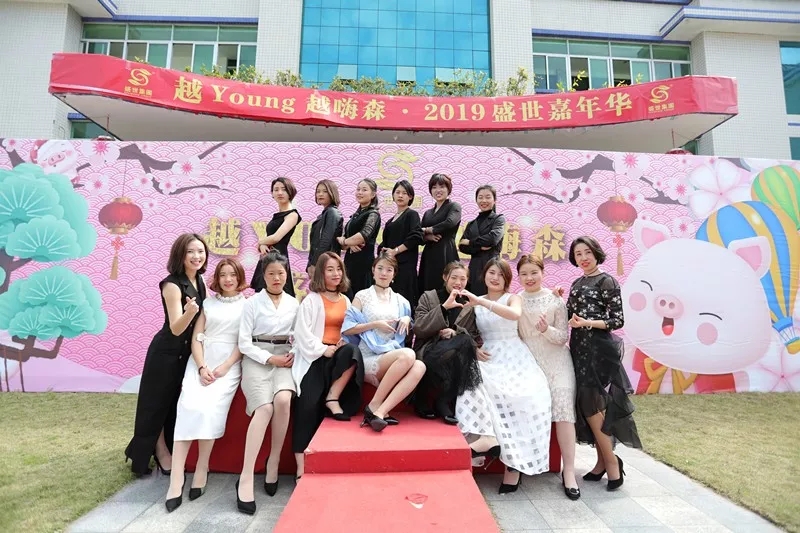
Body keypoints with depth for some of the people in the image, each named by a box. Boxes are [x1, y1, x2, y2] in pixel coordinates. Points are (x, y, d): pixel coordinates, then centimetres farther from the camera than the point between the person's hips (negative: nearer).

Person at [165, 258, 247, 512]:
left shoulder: (247, 305, 6)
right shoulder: (208, 303, 15)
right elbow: (196, 338, 8)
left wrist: (224, 368, -11)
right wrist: (202, 367, -7)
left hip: (229, 365, -2)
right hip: (201, 362, 2)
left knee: (210, 410, -21)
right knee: (189, 407, -19)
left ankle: (201, 470, -3)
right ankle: (176, 480, -15)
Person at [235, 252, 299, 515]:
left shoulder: (294, 304, 12)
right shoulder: (252, 303, 3)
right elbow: (244, 342, -2)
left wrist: (293, 354, -9)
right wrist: (270, 358, -12)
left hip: (284, 359, 2)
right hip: (256, 358, -2)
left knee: (283, 400, -28)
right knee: (265, 407, -26)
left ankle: (274, 463, -8)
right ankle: (246, 478, -20)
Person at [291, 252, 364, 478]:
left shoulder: (346, 301, 15)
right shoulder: (311, 300, 1)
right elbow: (302, 333, -8)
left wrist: (344, 342, -4)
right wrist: (323, 350, -17)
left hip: (337, 354, 4)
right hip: (313, 356, -4)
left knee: (353, 351, -32)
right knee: (308, 406, -16)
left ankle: (333, 399, -17)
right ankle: (302, 465, -7)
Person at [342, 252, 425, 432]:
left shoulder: (401, 301, 17)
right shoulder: (362, 296, 6)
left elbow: (406, 333, 22)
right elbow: (347, 329, -1)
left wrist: (407, 320, 1)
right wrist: (375, 324, -10)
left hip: (394, 355, 4)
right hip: (369, 358, -4)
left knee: (419, 366, -30)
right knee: (408, 355, -34)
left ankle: (380, 412, -37)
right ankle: (374, 405, -22)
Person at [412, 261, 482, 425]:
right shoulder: (428, 297, 7)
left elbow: (473, 336, 9)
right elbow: (418, 329, -7)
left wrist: (455, 331, -13)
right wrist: (444, 307, -15)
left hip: (456, 352, 3)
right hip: (429, 350, -3)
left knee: (465, 341, -32)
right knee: (448, 352, -36)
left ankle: (444, 402, -19)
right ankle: (422, 400, -13)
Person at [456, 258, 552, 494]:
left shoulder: (513, 298, 4)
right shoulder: (475, 302, 12)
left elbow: (515, 314, -21)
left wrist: (482, 302, -26)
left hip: (513, 357, -2)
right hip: (488, 358, 2)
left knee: (523, 399, -24)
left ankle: (515, 462, -13)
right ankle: (486, 437, -31)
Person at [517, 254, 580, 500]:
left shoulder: (555, 300, 0)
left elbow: (563, 337, -2)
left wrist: (547, 330, -21)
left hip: (556, 362, -1)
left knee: (563, 405, -14)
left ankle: (568, 471, -5)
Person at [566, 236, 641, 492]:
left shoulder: (606, 281, -7)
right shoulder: (577, 283, 14)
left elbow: (618, 320, -11)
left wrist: (588, 323, -23)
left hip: (598, 349, -7)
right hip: (580, 348, 7)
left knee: (593, 405, -5)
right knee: (588, 405, 9)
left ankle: (611, 462, 11)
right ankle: (603, 461, 20)